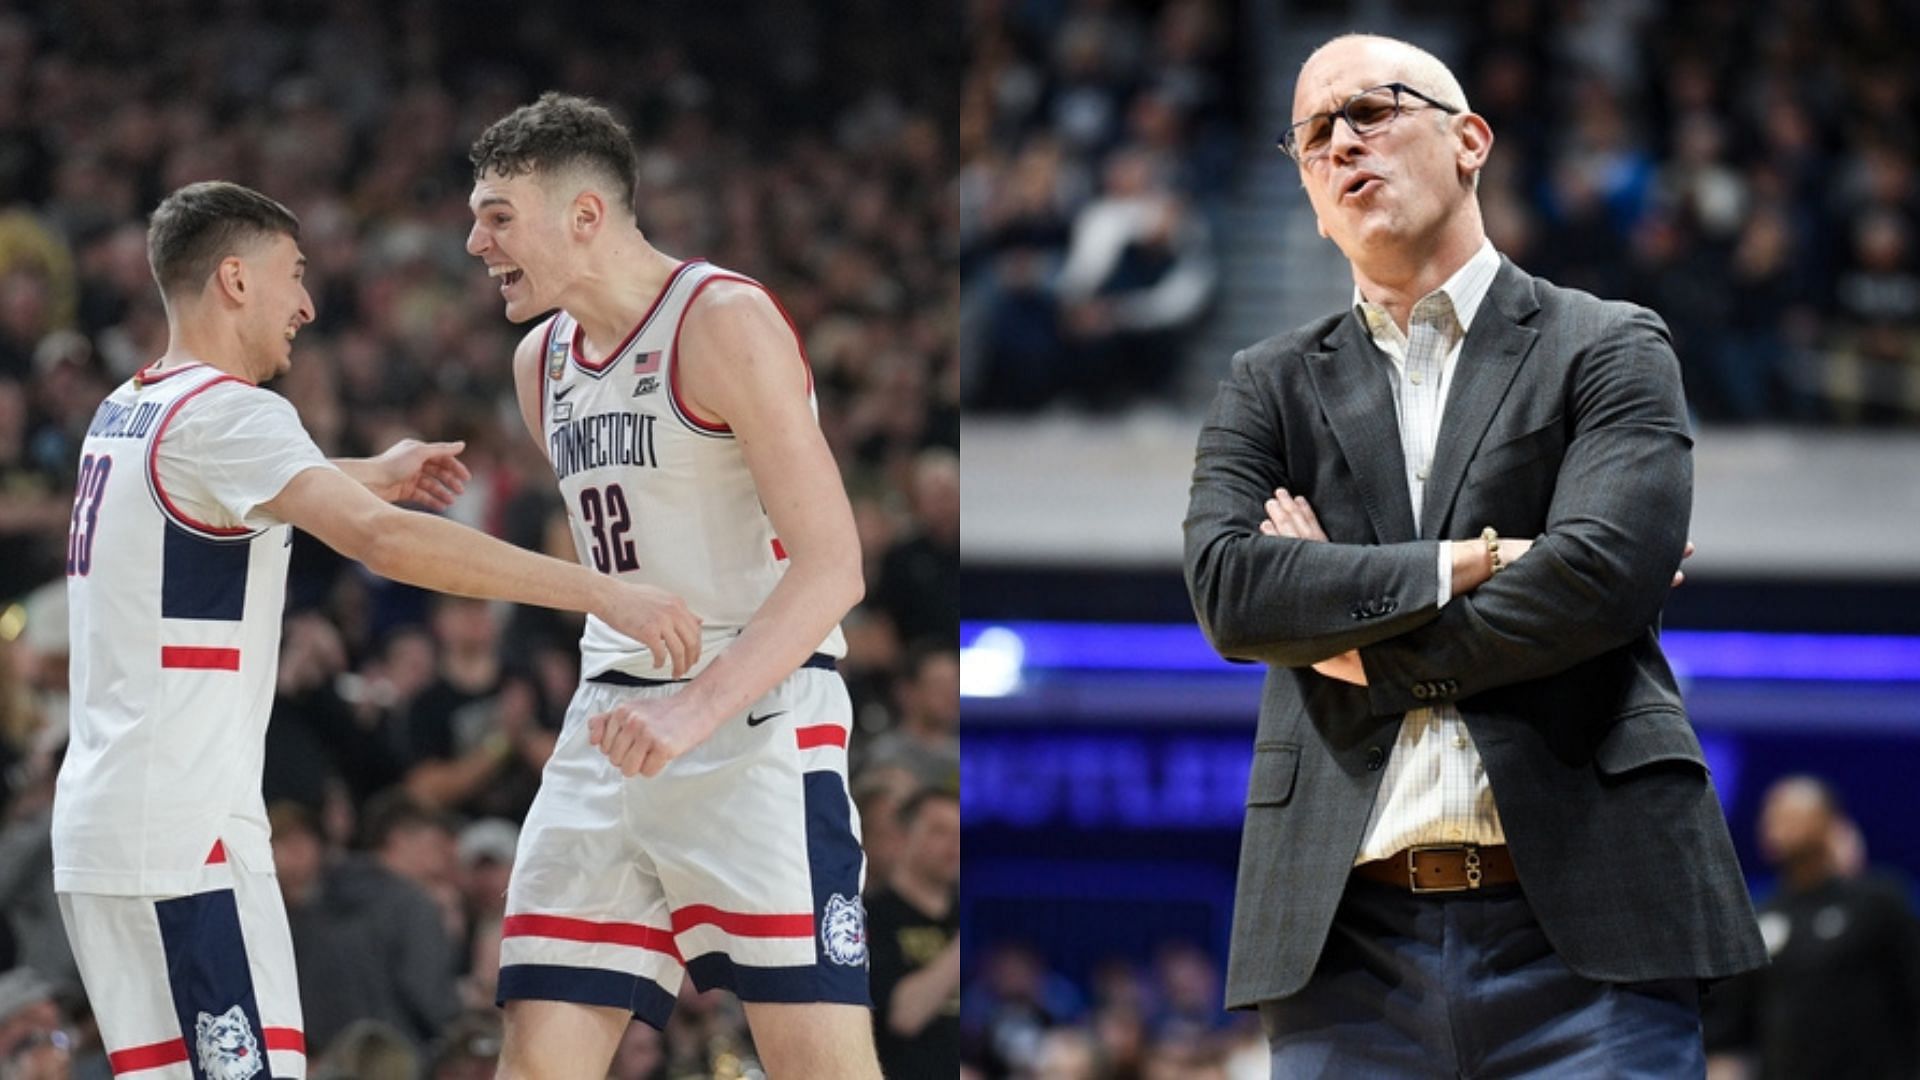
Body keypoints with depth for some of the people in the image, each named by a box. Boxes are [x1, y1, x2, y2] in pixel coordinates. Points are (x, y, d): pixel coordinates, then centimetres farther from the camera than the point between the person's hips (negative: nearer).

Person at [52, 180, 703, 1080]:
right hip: (186, 837, -10)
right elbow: (385, 541, -27)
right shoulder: (227, 414, -13)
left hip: (97, 824, 10)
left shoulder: (123, 416, 15)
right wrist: (599, 591, -30)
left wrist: (372, 475, 43)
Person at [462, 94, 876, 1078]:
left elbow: (832, 566, -20)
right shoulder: (541, 360, 13)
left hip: (756, 716, -8)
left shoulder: (724, 322, -12)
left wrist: (699, 709, -31)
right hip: (611, 731, 8)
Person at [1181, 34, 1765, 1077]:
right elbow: (1227, 588, -2)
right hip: (1345, 942, 2)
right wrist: (1473, 561, -8)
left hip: (1582, 924, -2)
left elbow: (1604, 575, -9)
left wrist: (1355, 642, -3)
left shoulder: (1610, 349, 8)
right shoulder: (1271, 386, 16)